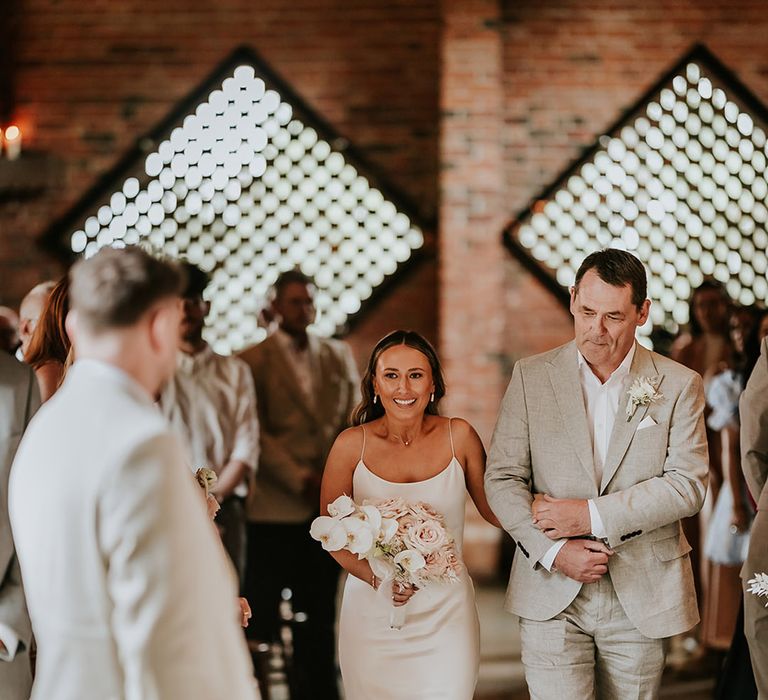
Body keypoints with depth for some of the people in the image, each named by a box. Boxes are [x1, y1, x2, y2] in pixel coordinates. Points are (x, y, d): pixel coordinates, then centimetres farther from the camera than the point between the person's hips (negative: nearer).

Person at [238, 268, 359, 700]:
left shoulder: (339, 356, 14)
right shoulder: (254, 361, 0)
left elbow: (354, 422, 12)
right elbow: (255, 432, -7)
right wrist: (300, 479, -13)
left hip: (328, 507, 4)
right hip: (275, 506, -4)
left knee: (319, 612, 9)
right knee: (263, 612, -1)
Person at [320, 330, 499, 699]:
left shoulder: (459, 436, -2)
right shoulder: (352, 445, -4)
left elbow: (493, 509, 8)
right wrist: (380, 579, -13)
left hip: (445, 614, 0)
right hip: (372, 615, 0)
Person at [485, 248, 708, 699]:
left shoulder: (679, 385, 1)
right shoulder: (532, 377, 2)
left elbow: (688, 485, -6)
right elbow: (503, 479, 0)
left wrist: (591, 515, -14)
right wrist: (554, 551, -14)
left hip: (641, 596, 1)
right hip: (553, 597, 0)